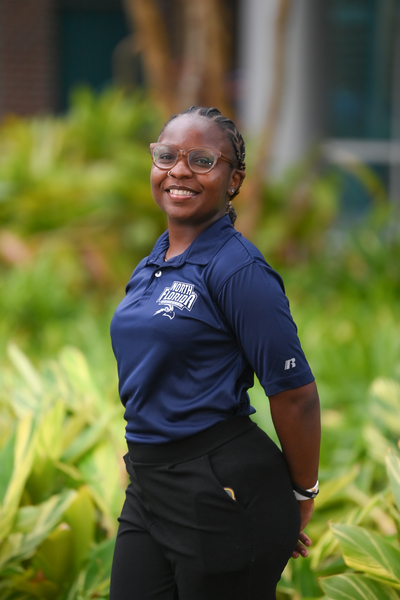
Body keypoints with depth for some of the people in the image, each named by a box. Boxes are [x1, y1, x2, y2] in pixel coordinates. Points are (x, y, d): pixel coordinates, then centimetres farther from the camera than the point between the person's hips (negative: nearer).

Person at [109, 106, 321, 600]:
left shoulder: (239, 269, -15)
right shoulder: (153, 264, 11)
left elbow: (295, 394, -15)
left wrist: (301, 498, -4)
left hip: (222, 494, -8)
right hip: (147, 485, 8)